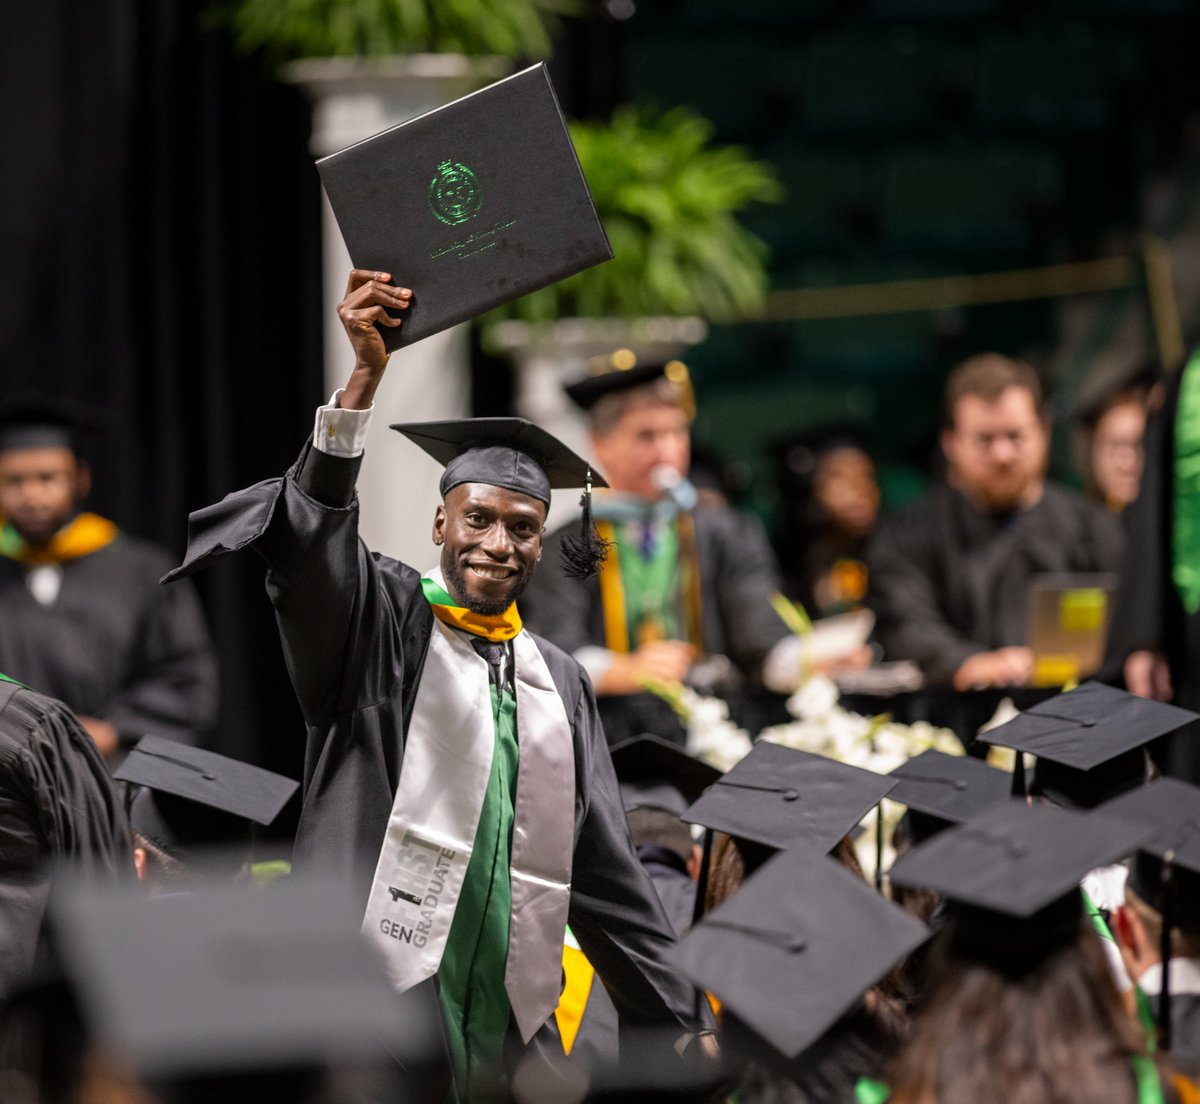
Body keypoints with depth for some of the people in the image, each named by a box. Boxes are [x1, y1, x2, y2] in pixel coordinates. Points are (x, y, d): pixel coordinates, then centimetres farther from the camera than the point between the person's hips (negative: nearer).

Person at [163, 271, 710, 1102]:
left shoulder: (560, 683, 16)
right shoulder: (381, 626, 3)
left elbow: (604, 870, 18)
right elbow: (308, 540, -18)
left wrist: (681, 1027, 14)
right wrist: (367, 375, -30)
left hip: (512, 1028, 5)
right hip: (376, 1013, -5)